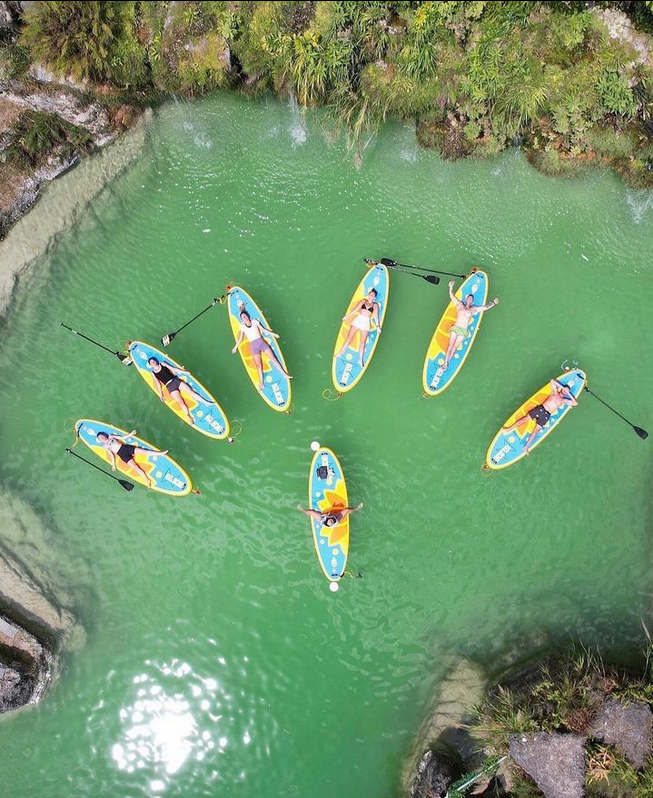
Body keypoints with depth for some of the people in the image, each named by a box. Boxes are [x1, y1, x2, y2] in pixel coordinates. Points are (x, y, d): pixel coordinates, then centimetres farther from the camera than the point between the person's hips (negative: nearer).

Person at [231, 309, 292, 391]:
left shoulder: (254, 321, 6)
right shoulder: (242, 326, 5)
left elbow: (263, 329, 13)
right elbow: (240, 339, 12)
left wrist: (273, 334, 15)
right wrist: (235, 347, 13)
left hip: (261, 342, 1)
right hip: (253, 346, -1)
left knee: (273, 358, -2)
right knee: (258, 365, -5)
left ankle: (284, 374, 3)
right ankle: (261, 384, -4)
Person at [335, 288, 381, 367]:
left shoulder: (375, 305, 9)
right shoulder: (363, 301, 12)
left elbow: (376, 316, 2)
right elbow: (355, 309, 10)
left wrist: (377, 326, -7)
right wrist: (347, 316, 7)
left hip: (366, 323, -1)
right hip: (358, 320, 1)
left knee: (363, 342, -5)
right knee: (349, 338, -3)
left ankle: (360, 359, -1)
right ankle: (340, 353, 2)